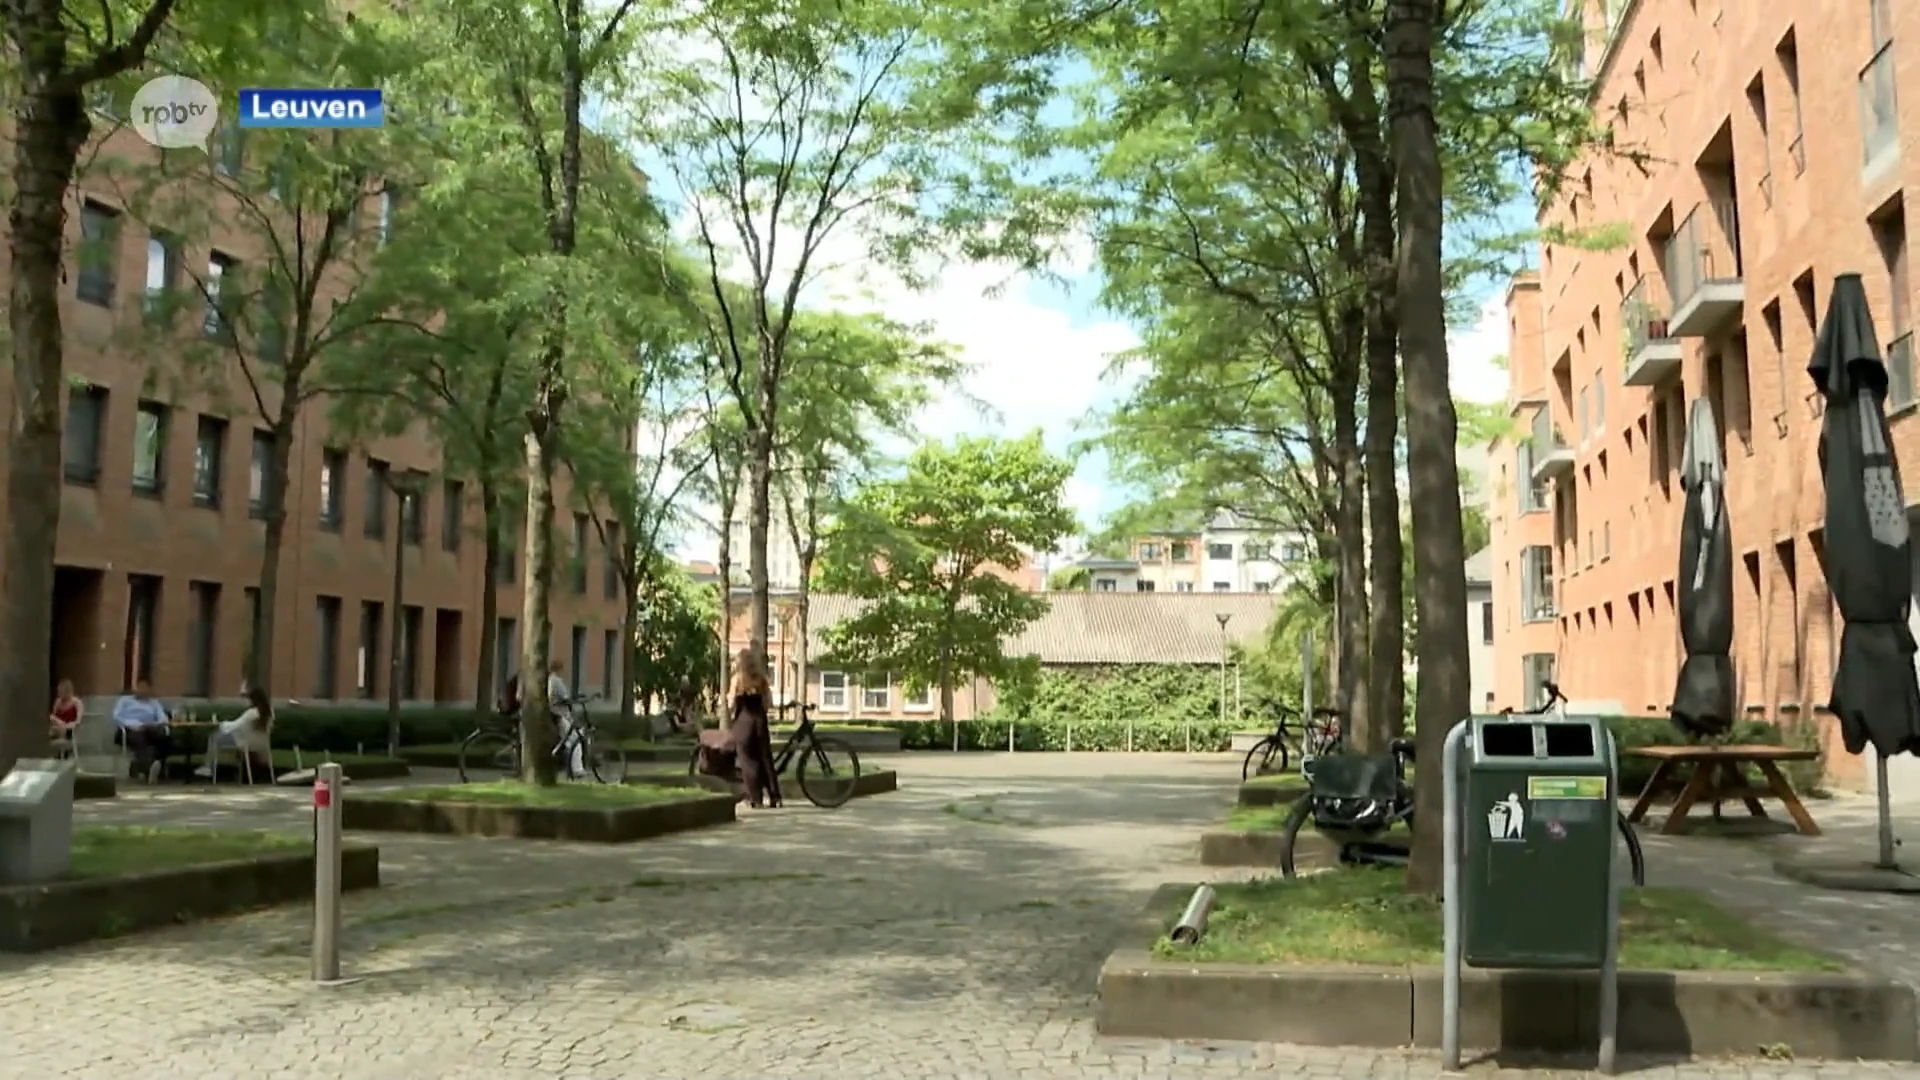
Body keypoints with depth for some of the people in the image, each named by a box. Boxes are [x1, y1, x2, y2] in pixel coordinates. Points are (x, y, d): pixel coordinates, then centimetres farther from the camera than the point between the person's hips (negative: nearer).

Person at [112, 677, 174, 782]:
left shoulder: (155, 703, 35)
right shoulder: (125, 700, 30)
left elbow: (163, 718, 15)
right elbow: (116, 717, 12)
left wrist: (161, 724, -10)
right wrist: (132, 724, -8)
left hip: (151, 730, 2)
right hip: (131, 730, -2)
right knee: (140, 739, -41)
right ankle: (149, 768, -70)